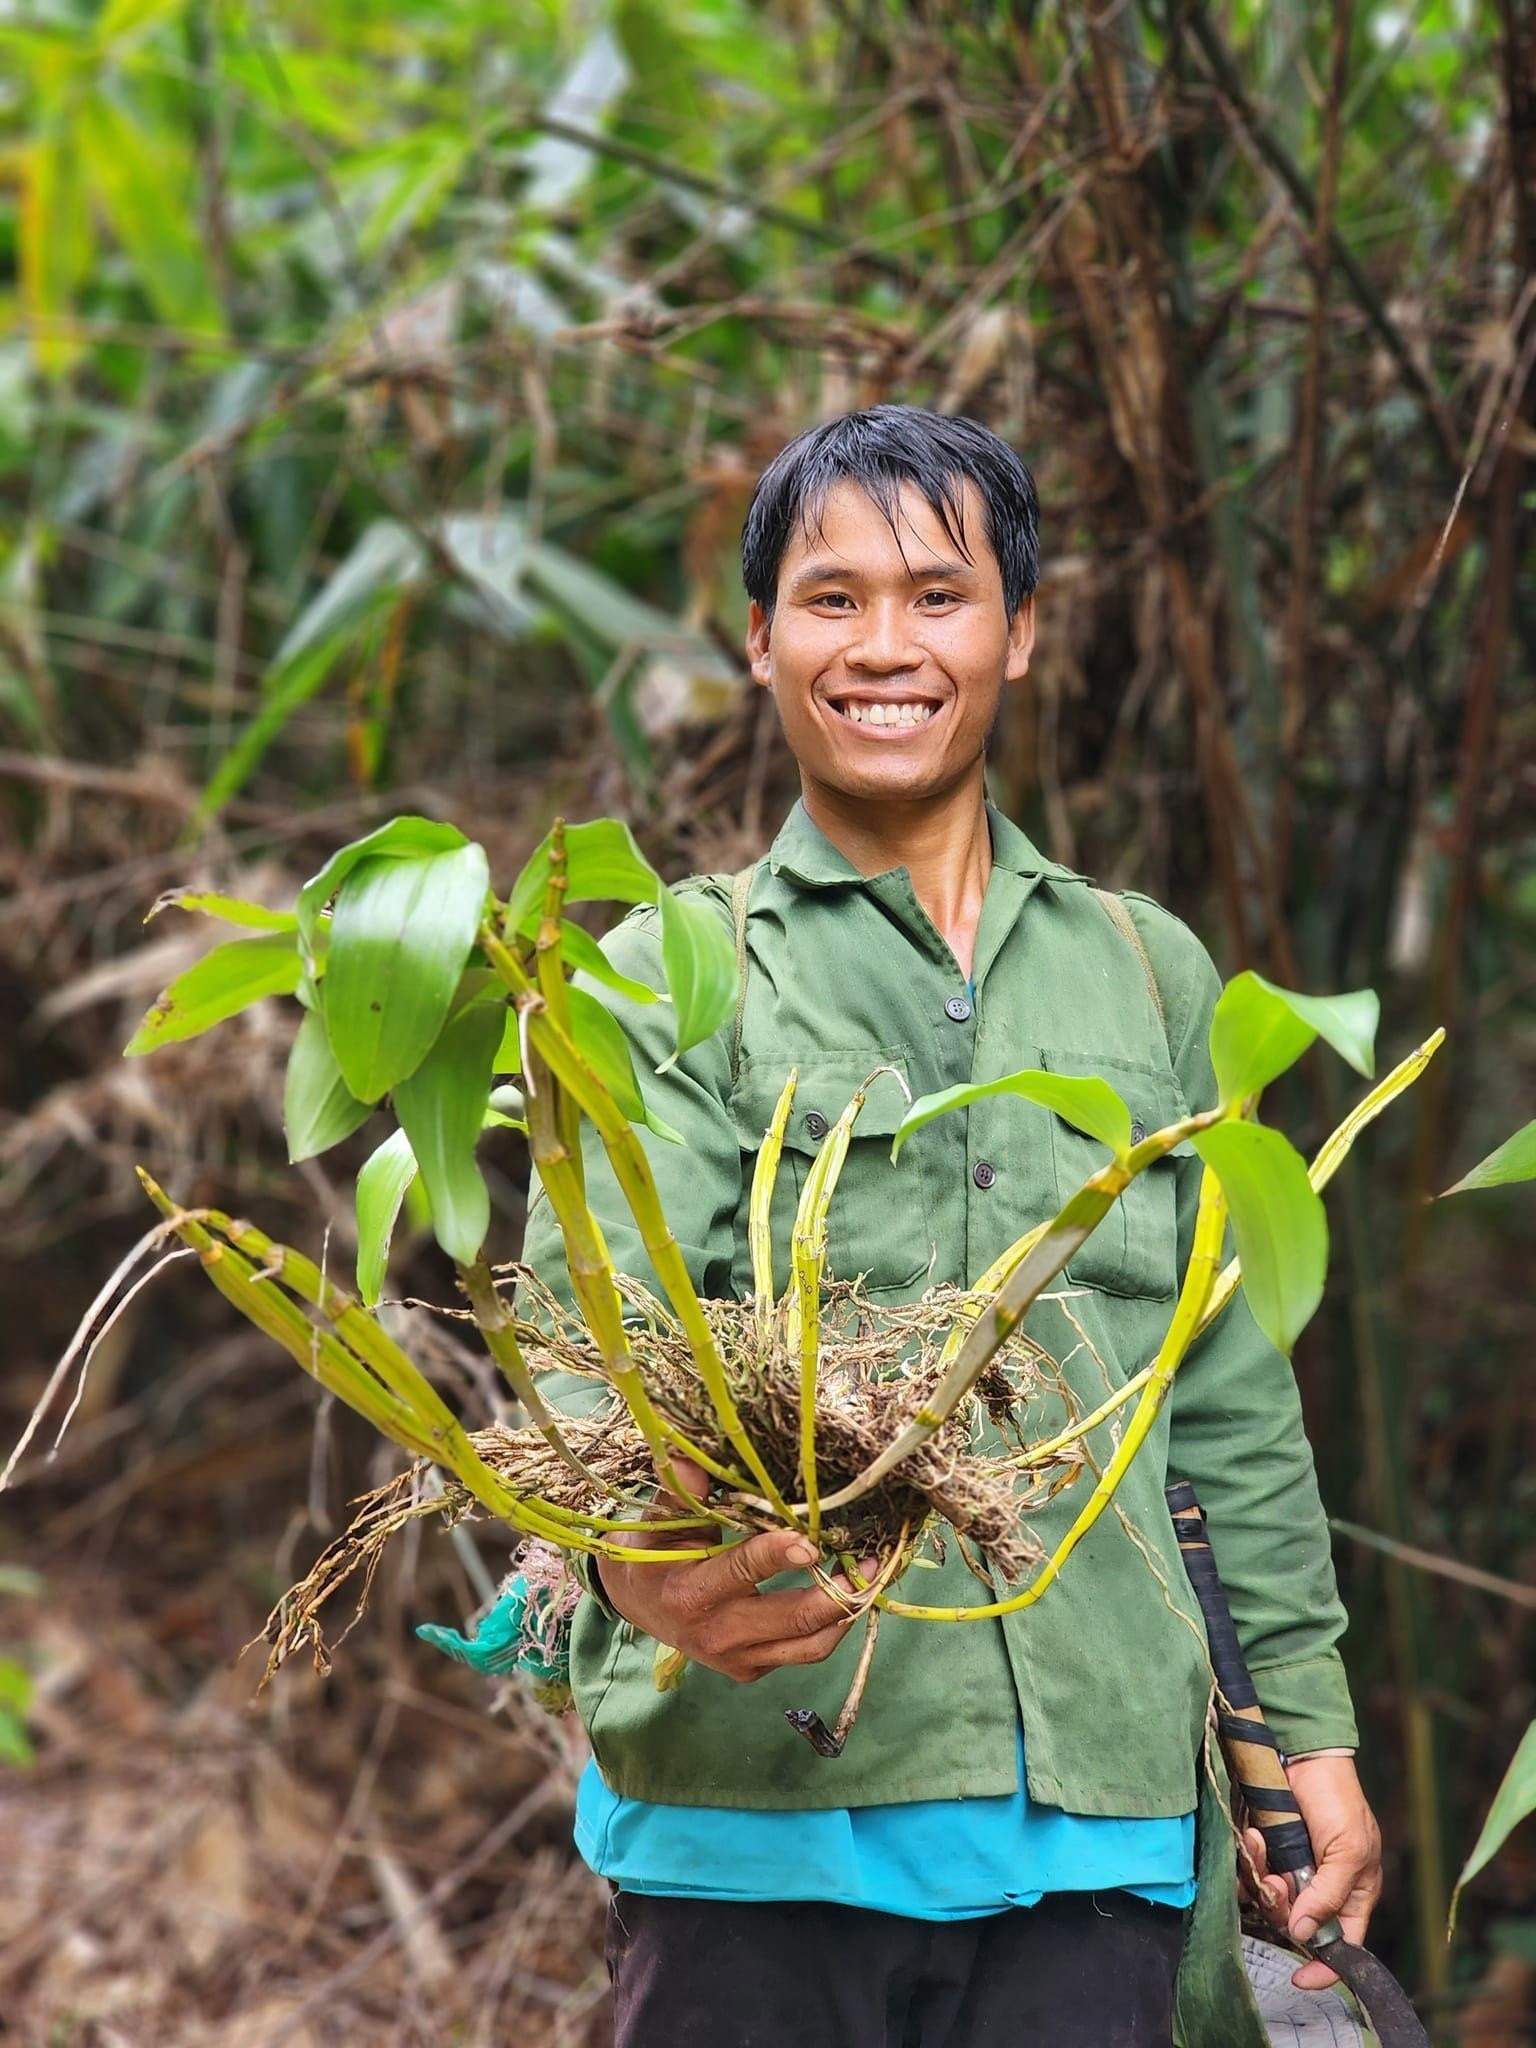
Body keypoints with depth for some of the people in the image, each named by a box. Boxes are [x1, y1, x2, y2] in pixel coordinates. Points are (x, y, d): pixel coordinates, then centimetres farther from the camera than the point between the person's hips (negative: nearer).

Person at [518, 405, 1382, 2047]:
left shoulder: (1148, 975, 17)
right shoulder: (673, 977, 5)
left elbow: (1231, 1394, 18)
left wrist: (1309, 1727, 15)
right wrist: (635, 1562, -31)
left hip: (1099, 1817, 3)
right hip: (756, 1787, -3)